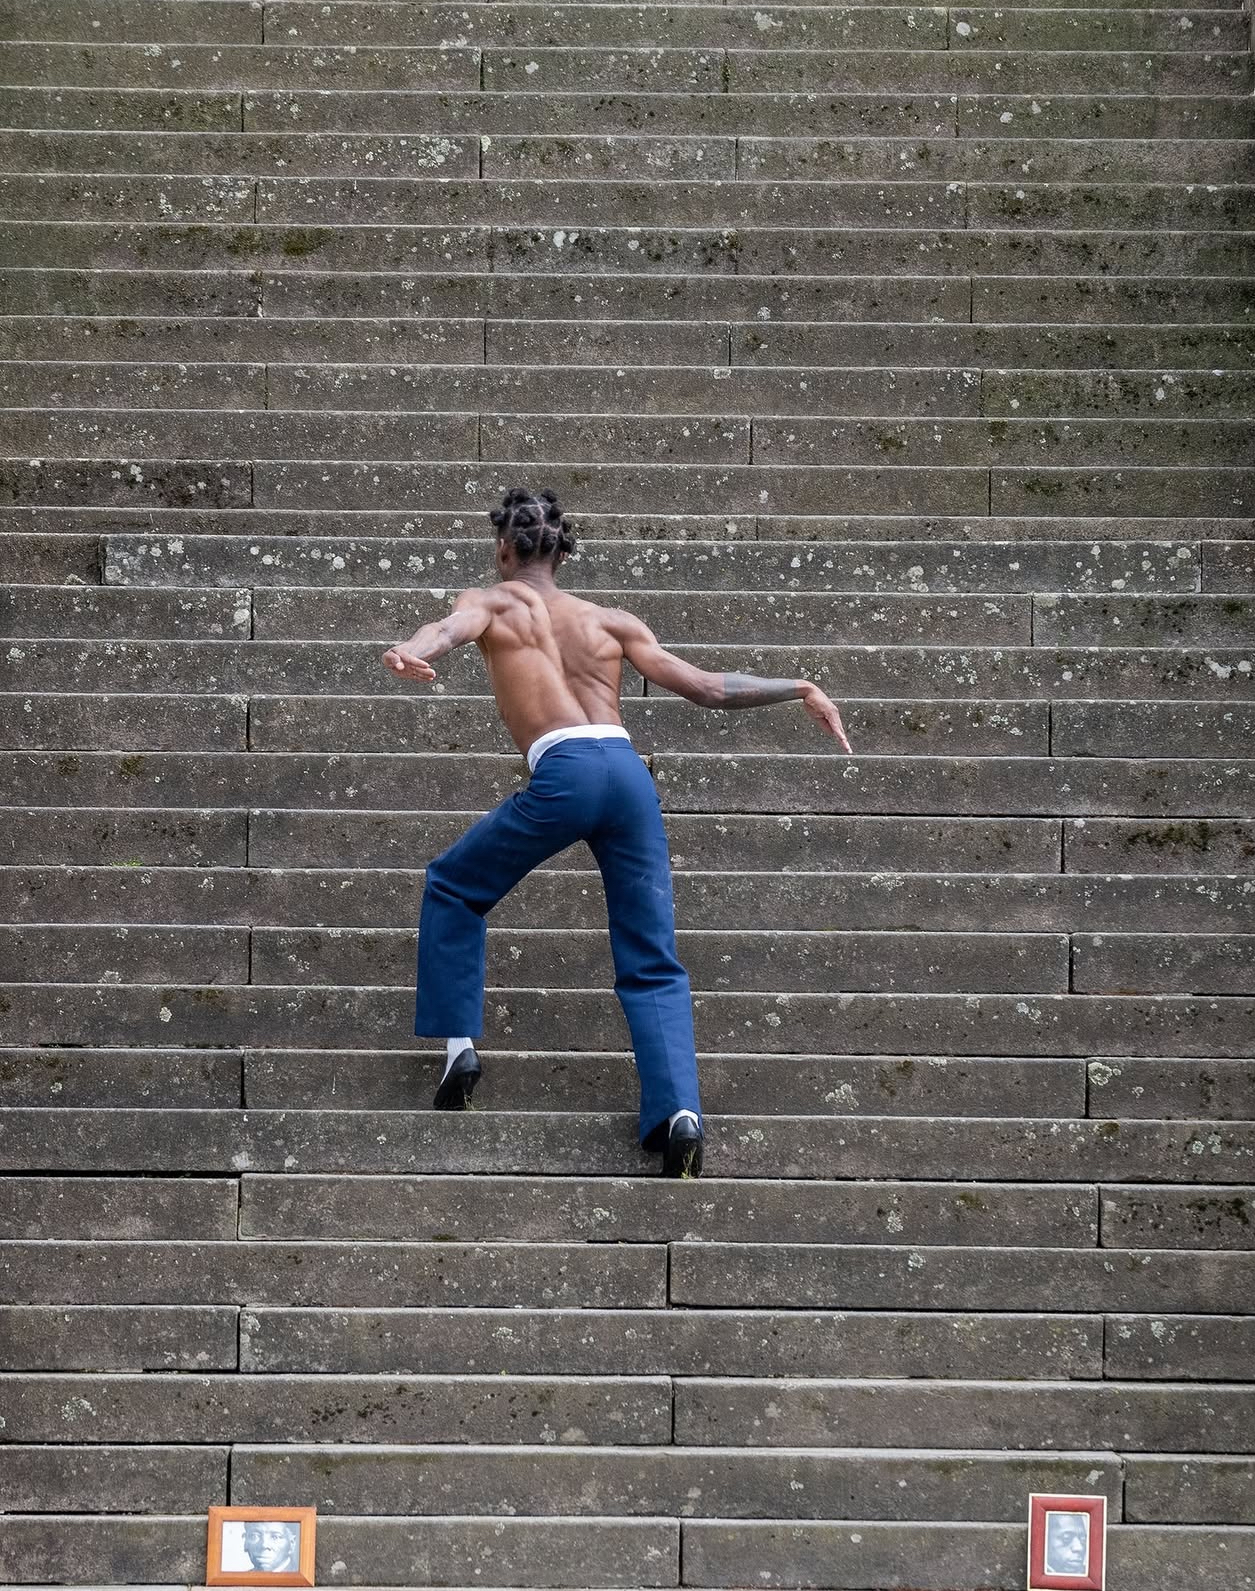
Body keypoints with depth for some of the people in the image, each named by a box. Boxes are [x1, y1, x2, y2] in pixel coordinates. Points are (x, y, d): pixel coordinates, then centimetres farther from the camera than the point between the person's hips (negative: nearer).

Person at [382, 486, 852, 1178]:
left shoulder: (492, 601, 17)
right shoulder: (610, 619, 25)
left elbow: (450, 626, -8)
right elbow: (705, 687, 19)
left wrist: (411, 650, -31)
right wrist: (799, 689, 30)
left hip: (565, 772, -3)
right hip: (629, 769, 3)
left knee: (453, 887, 23)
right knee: (653, 968, 7)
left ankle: (458, 1044, 16)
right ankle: (679, 1110, -12)